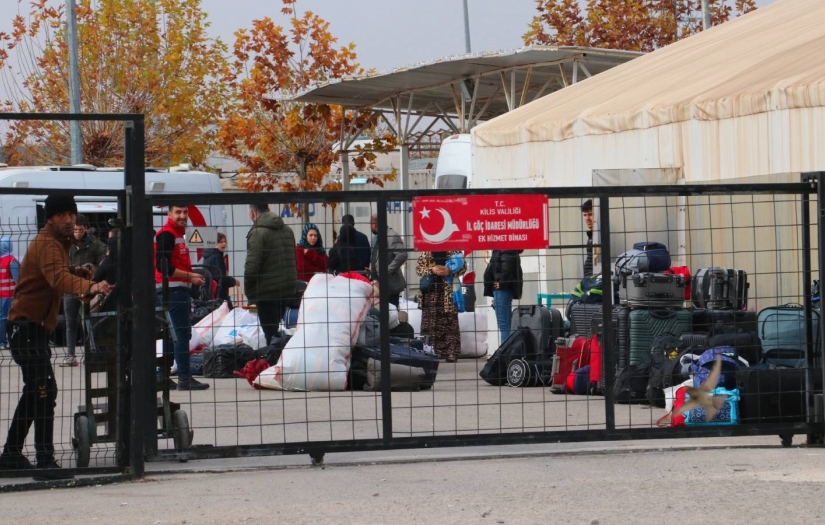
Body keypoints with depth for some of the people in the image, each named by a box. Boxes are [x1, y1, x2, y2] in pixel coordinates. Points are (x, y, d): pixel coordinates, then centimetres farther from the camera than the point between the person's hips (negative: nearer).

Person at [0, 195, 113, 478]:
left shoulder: (58, 242, 15)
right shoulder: (47, 244, -18)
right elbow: (58, 278, -36)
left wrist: (75, 271, -3)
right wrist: (89, 287, -54)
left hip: (35, 327, 11)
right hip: (26, 325, -11)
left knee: (34, 392, 20)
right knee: (45, 391, -18)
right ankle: (45, 461, -22)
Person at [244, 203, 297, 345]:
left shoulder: (257, 233, -13)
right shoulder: (287, 230, 12)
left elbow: (252, 266, -18)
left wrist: (249, 291, -4)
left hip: (267, 292, -7)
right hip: (288, 290, 7)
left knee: (271, 335, -5)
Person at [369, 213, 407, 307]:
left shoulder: (392, 236, -14)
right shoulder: (375, 237, 16)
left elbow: (402, 255, -26)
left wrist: (388, 271, -22)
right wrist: (371, 270, 11)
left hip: (390, 285, -9)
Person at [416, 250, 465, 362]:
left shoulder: (453, 249, 4)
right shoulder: (425, 252, 11)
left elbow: (462, 266, 1)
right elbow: (418, 268, 7)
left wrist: (449, 271, -17)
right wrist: (432, 270, -11)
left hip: (448, 291, -2)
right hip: (430, 291, 2)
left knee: (450, 323, -3)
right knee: (430, 324, 3)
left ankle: (452, 355, 0)